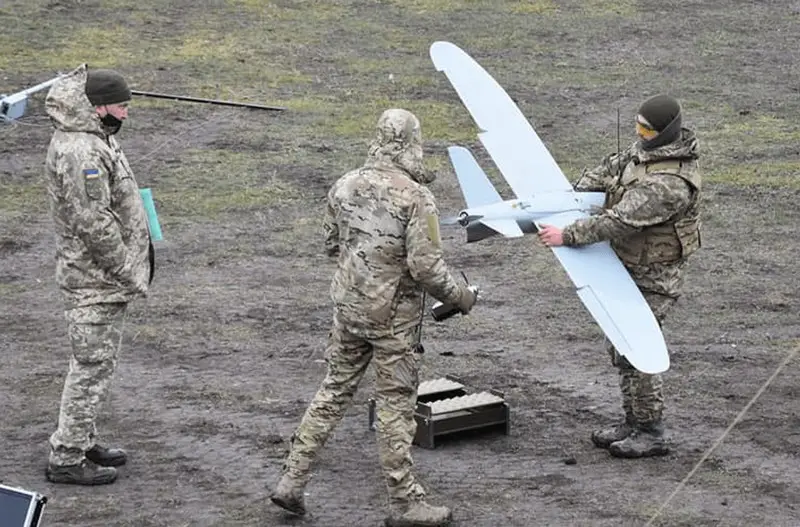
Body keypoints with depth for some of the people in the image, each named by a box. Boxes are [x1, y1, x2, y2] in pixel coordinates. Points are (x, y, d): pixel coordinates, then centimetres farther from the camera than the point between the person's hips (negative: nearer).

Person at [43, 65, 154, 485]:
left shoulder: (94, 139, 12)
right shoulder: (80, 152, -23)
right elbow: (93, 223, -26)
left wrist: (132, 267, 18)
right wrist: (129, 273, -19)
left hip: (104, 277, 11)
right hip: (93, 280, -11)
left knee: (95, 361, 19)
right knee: (93, 365, -5)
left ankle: (82, 441, 31)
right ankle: (66, 458, 1)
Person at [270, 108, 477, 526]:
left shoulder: (345, 186, 0)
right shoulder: (415, 198, -19)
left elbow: (332, 245, 11)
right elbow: (426, 266, -20)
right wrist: (461, 298, -5)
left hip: (347, 306, 6)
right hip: (393, 316, -5)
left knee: (333, 392, 17)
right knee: (395, 406, 4)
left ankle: (292, 482, 18)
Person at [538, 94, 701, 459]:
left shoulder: (669, 184, -29)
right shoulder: (645, 149, 1)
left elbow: (621, 221, -33)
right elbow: (611, 168, 15)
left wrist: (567, 236, -31)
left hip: (652, 277, -10)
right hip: (628, 266, 10)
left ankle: (651, 435, 4)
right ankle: (633, 422, 27)